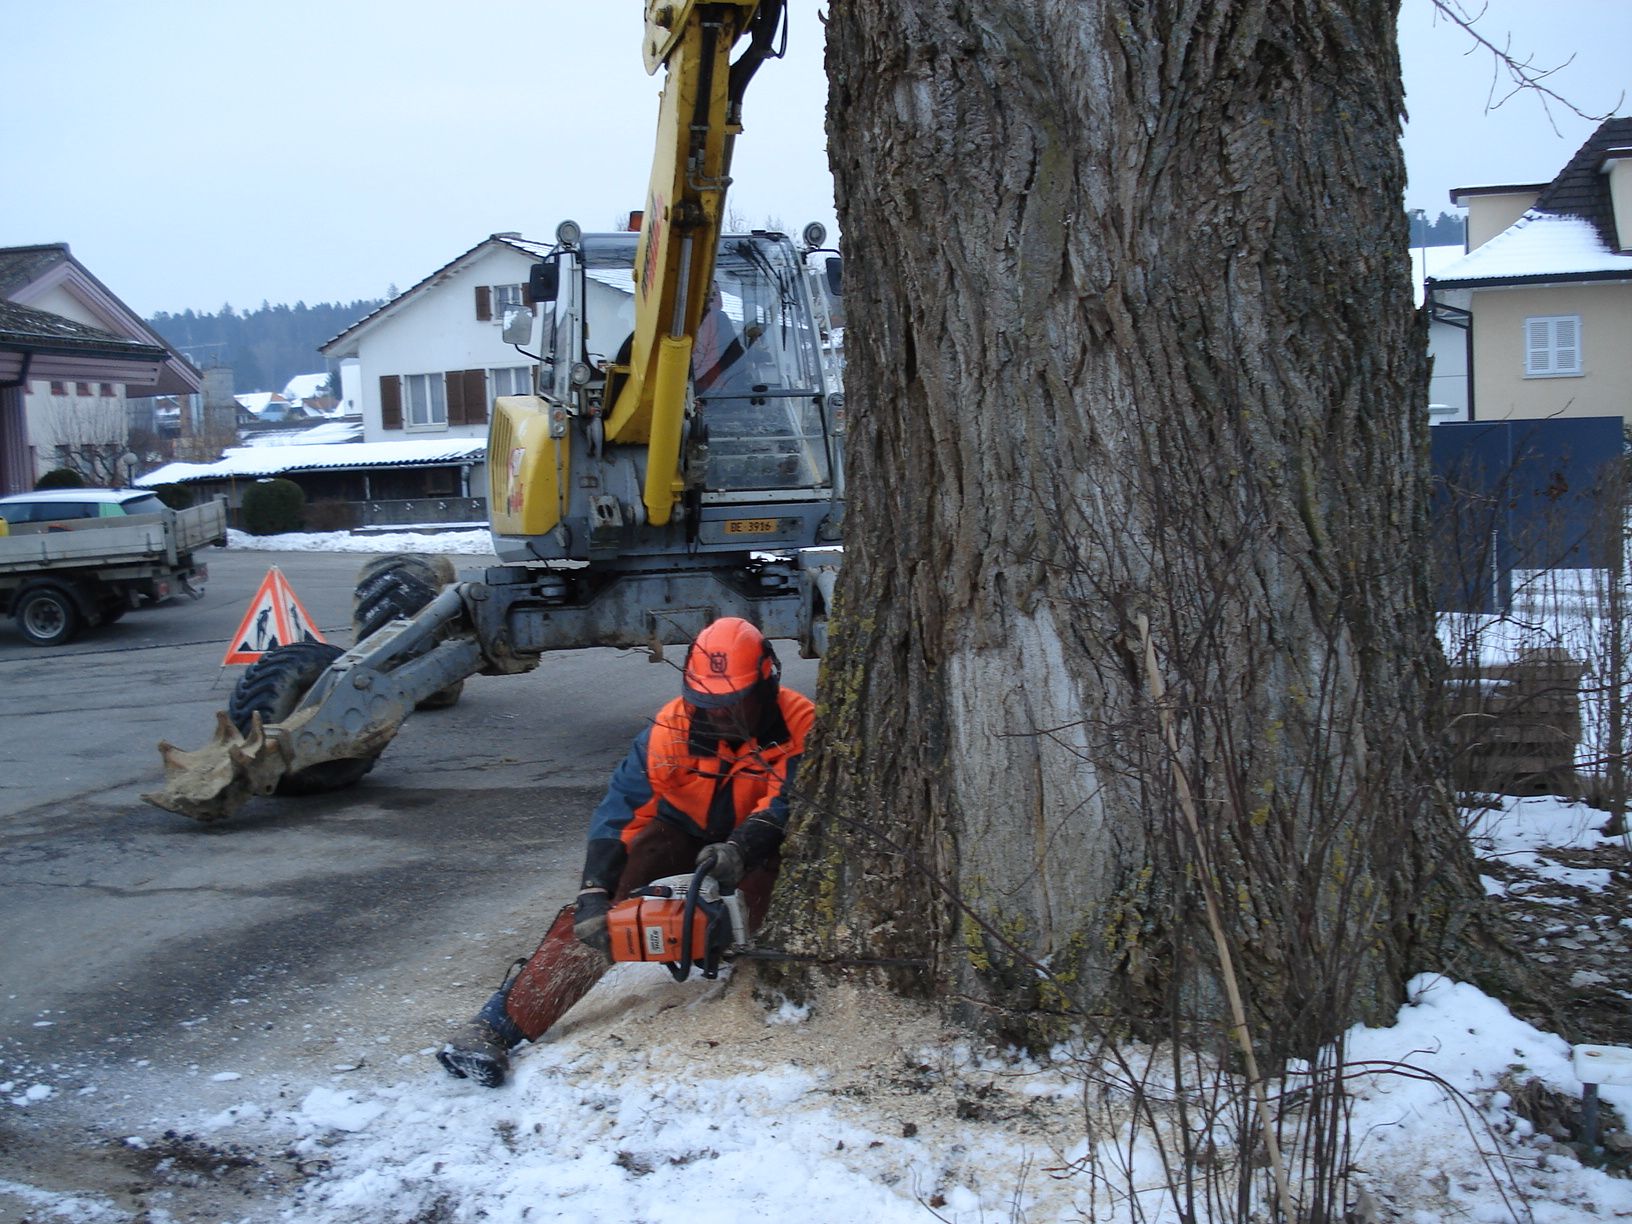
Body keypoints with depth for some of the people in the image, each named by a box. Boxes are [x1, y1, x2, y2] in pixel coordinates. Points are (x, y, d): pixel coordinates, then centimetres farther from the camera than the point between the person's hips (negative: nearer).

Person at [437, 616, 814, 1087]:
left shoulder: (798, 726, -24)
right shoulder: (672, 729, -23)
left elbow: (787, 803, -35)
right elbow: (619, 808, -29)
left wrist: (740, 849, -57)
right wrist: (595, 894, -41)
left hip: (755, 843, 1)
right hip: (681, 833, -1)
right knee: (591, 919, -22)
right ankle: (498, 1025, -27)